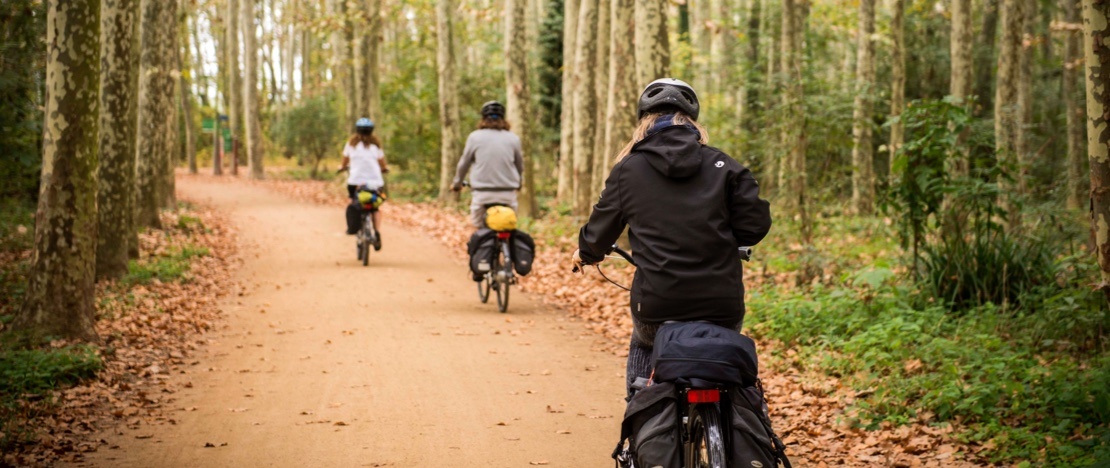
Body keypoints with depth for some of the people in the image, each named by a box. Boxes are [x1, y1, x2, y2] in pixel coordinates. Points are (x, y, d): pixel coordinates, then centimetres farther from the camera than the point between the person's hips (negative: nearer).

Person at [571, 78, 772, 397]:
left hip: (656, 309, 0)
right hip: (723, 309, 0)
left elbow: (600, 233, 10)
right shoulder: (723, 166, 4)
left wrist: (585, 254, 33)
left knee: (643, 347, 32)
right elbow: (755, 225, 1)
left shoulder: (629, 170, 3)